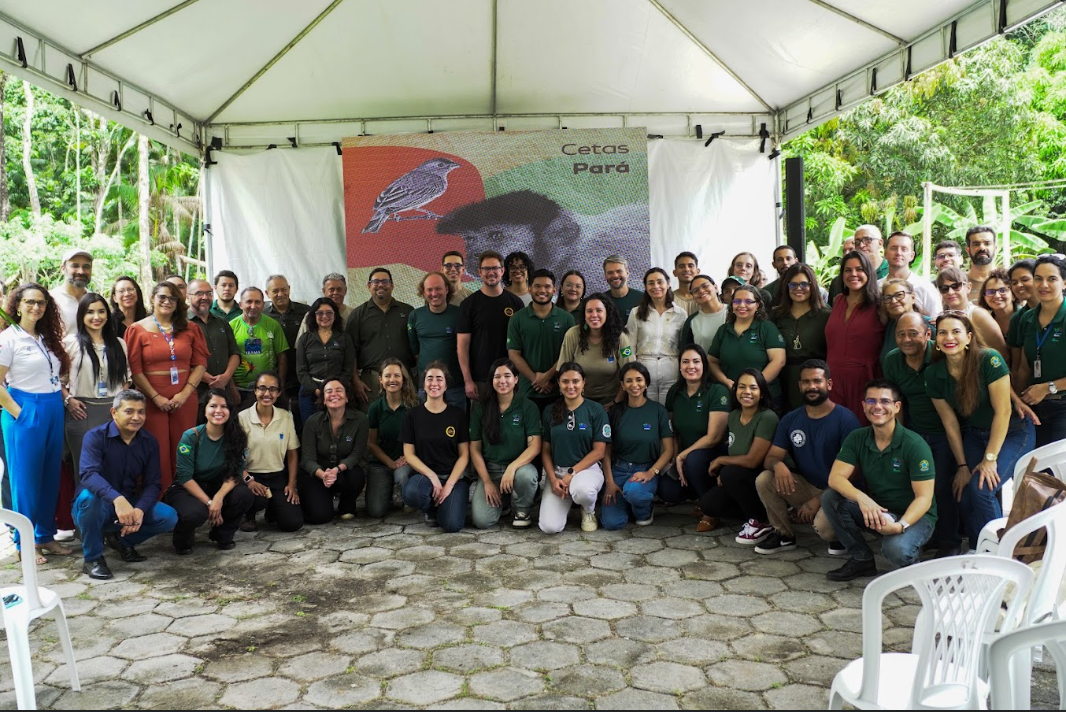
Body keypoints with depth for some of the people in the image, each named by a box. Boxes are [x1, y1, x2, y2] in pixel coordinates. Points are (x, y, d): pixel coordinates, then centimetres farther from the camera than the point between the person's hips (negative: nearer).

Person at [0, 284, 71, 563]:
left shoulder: (47, 338, 13)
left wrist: (66, 397, 6)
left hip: (53, 412, 7)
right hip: (26, 413, -7)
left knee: (50, 477, 11)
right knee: (26, 479, 2)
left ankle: (45, 535, 23)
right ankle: (25, 543, 13)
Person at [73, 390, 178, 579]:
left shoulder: (150, 442, 0)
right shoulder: (95, 436, -15)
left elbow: (152, 484, -4)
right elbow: (88, 474, -32)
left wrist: (140, 510, -26)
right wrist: (118, 499, -49)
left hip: (129, 505, 4)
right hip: (97, 507, -4)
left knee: (168, 517, -19)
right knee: (89, 496, -38)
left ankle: (121, 539, 10)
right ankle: (92, 558, -15)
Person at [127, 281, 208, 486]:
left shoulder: (189, 329, 10)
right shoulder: (137, 330, 4)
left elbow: (200, 363, 5)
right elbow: (135, 369, -2)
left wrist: (185, 393, -7)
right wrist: (157, 397, -9)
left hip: (184, 399, 2)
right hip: (152, 401, -2)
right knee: (157, 453, 1)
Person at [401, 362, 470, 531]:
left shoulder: (458, 415, 3)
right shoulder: (413, 414, 4)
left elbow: (464, 455, 2)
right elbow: (409, 454, 1)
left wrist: (449, 485, -12)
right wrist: (432, 476, -14)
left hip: (454, 476, 0)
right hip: (424, 474, 1)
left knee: (452, 524, -26)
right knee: (411, 494, -36)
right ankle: (431, 509, 1)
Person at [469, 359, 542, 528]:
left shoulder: (528, 407, -3)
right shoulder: (481, 408, 2)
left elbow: (535, 446, -11)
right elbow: (474, 448, 4)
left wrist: (512, 468, -27)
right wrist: (487, 482, -6)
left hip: (519, 465, -1)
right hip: (489, 469, 1)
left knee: (525, 475, -39)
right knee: (481, 520, -21)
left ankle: (523, 510, -3)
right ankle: (501, 501, 17)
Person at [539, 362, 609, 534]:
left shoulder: (596, 410, -3)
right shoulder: (550, 411, 6)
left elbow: (599, 451, -6)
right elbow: (545, 450, 7)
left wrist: (572, 474, -14)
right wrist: (553, 479, -9)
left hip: (587, 468, -2)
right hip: (556, 470, 2)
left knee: (582, 490, -41)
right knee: (550, 527, -18)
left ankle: (589, 511, -2)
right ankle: (566, 500, 17)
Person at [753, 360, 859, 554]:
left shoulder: (846, 419, -12)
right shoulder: (790, 419, 3)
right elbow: (770, 457, 1)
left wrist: (817, 501, -20)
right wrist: (778, 464, -26)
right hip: (805, 486, 5)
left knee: (823, 525, -35)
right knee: (763, 480, -21)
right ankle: (784, 534, 1)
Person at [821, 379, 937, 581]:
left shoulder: (915, 445, -17)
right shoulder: (857, 438, -4)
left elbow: (924, 498, -20)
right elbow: (835, 477, -15)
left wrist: (901, 525, -39)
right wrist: (862, 498, -36)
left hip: (914, 515, -4)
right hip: (875, 511, 5)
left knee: (896, 549, -36)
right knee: (830, 498, -19)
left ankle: (910, 557, 4)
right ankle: (862, 558, -3)